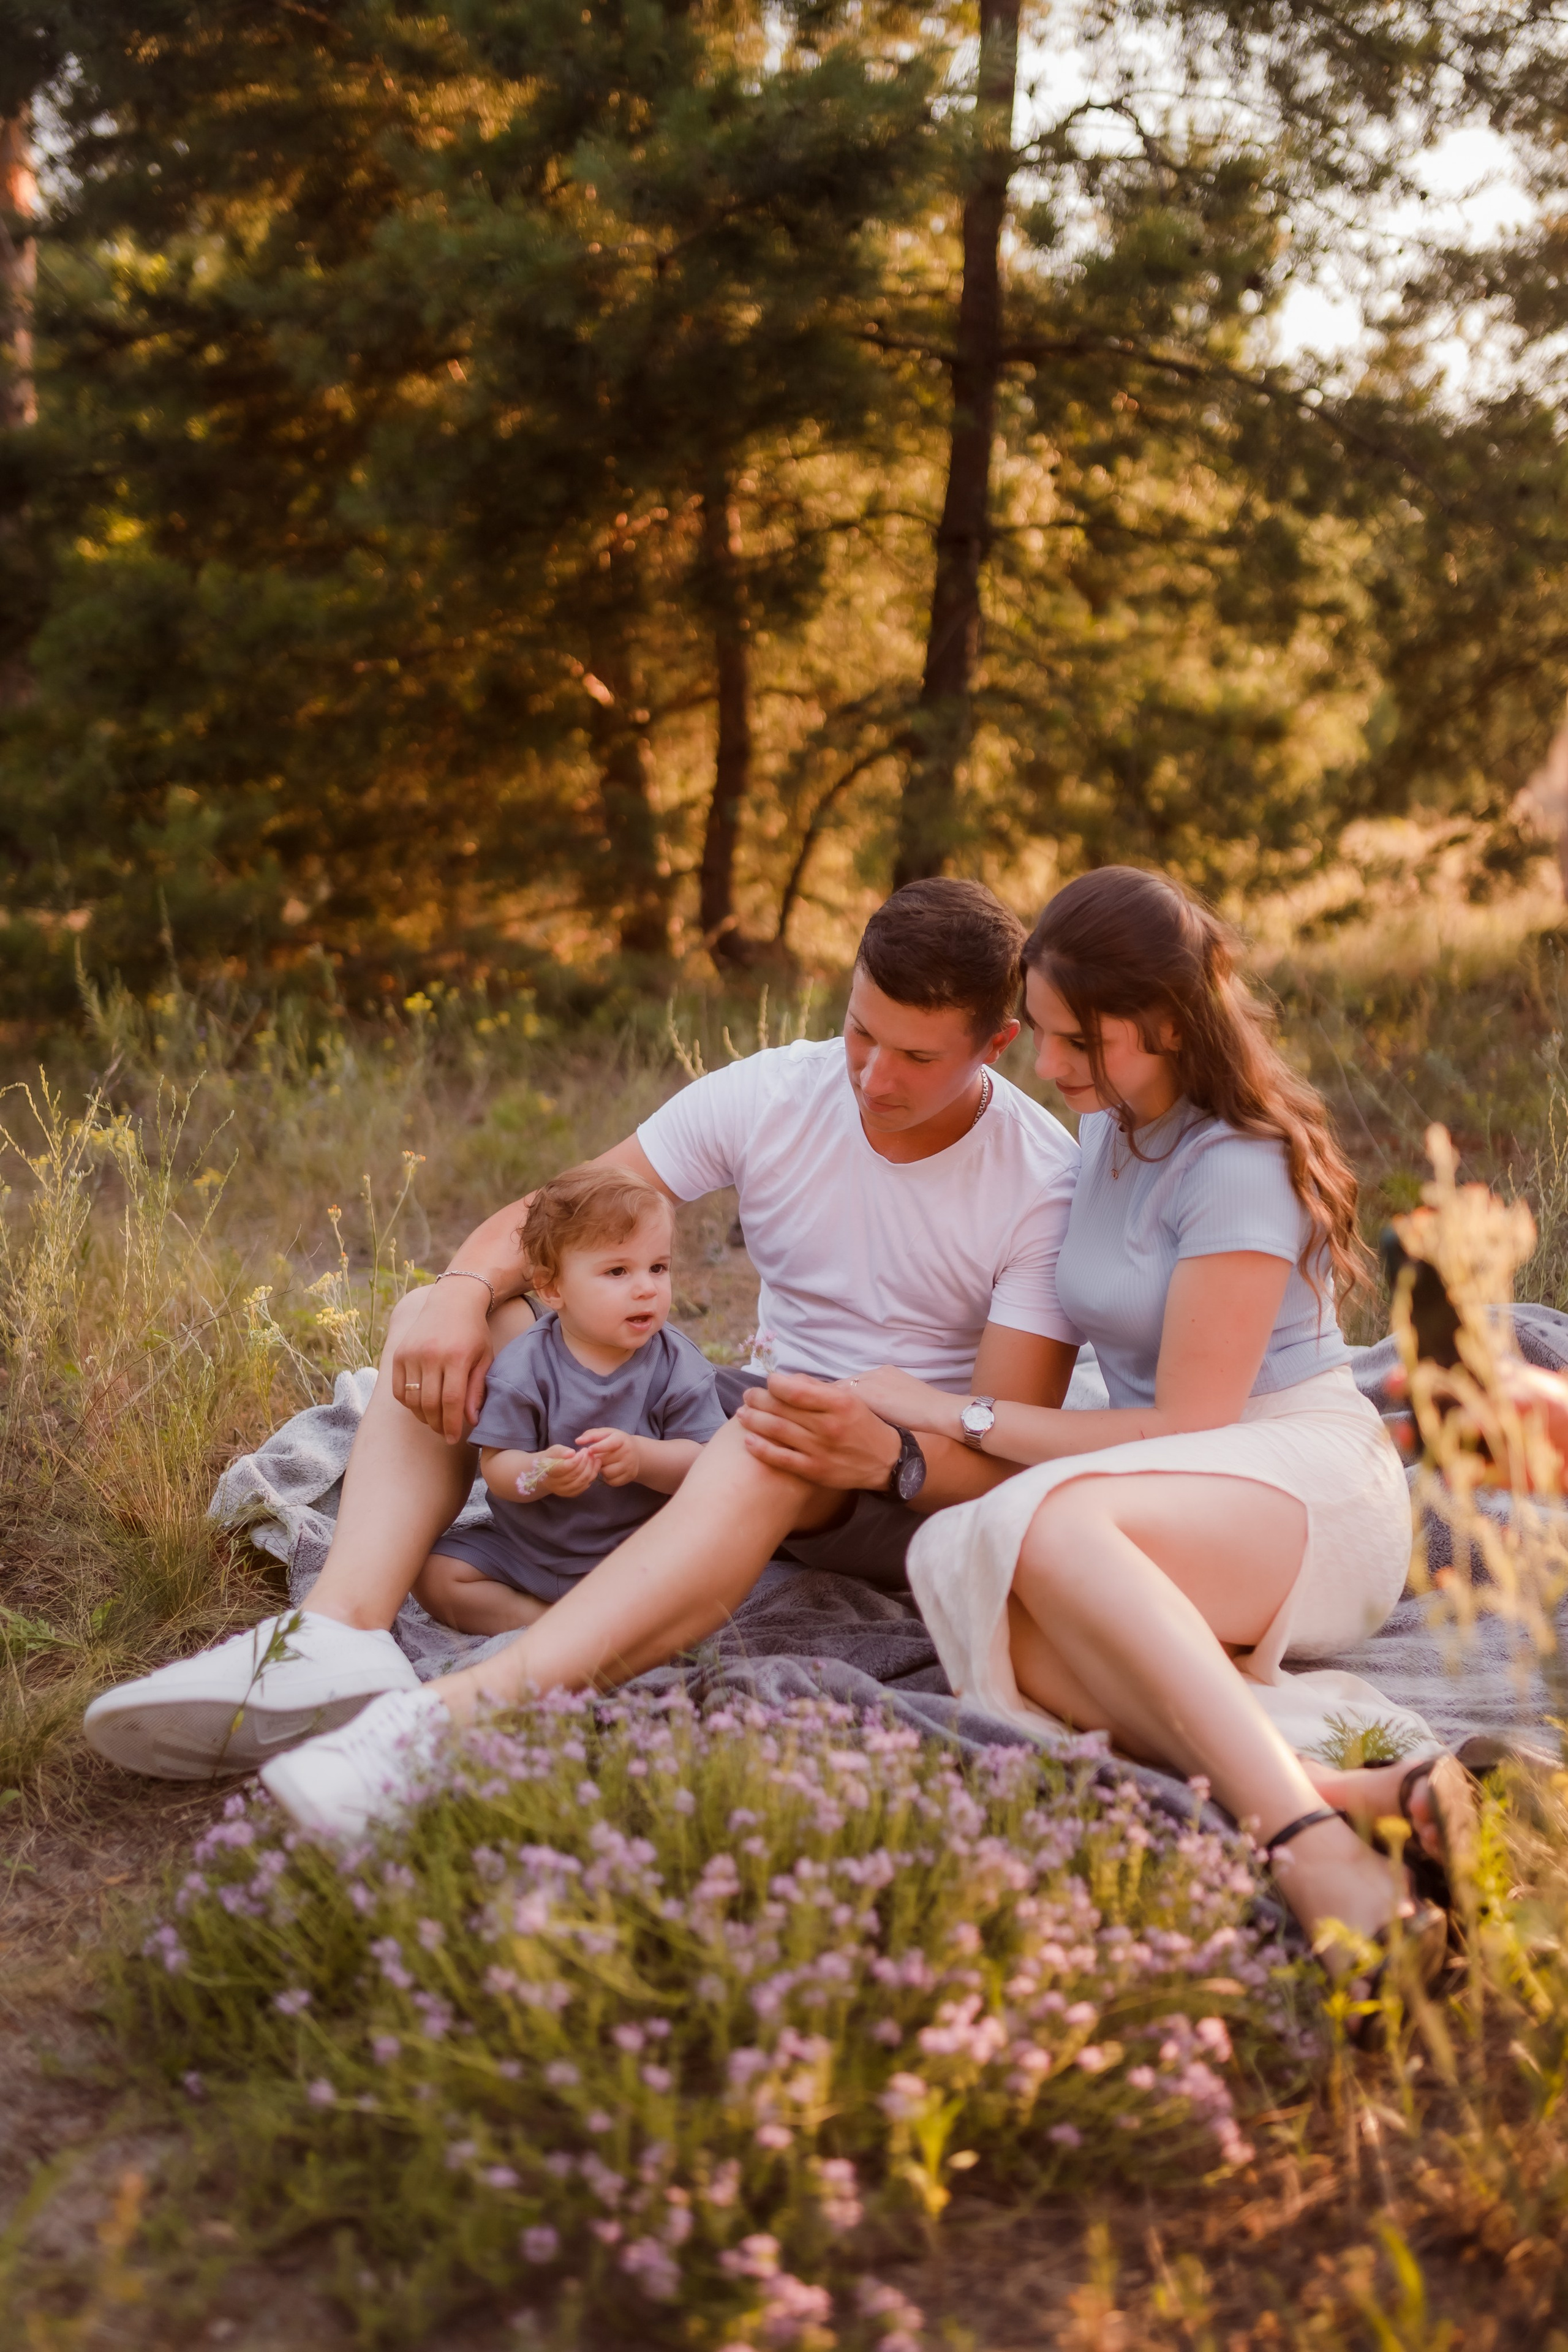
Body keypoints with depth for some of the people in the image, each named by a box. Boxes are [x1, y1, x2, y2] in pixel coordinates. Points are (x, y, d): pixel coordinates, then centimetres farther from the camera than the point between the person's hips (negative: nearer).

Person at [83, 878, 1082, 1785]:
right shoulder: (773, 1095, -4)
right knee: (441, 1322, -9)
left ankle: (470, 1710, -59)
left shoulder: (1046, 1183, -15)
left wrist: (886, 1456, -40)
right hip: (754, 1417, 6)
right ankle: (340, 1641, -34)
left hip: (923, 1485, -5)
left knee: (774, 1446, -43)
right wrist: (465, 1289, -25)